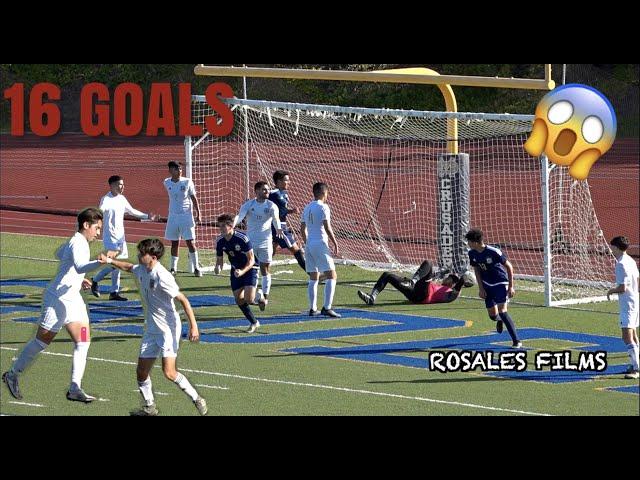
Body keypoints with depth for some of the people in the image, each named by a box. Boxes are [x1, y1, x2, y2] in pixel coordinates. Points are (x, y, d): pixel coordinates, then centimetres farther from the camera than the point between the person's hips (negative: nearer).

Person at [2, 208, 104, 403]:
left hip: (73, 299, 9)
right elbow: (79, 266, -40)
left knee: (83, 342, -3)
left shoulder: (75, 242, 11)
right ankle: (12, 375, 21)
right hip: (58, 299, -9)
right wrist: (100, 262, -57)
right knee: (41, 342, 4)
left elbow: (59, 253, 32)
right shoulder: (78, 243, -19)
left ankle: (75, 388, -5)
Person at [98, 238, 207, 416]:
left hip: (168, 328, -9)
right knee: (141, 371, 8)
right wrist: (110, 261, 15)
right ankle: (149, 407, 23)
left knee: (169, 372, -18)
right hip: (151, 329, 9)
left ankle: (197, 400, -3)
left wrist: (193, 326, -25)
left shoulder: (162, 277, -22)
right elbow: (128, 267, 29)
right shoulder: (141, 270, 4)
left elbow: (183, 300, -21)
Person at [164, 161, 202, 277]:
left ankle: (196, 268, 2)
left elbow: (194, 198, -2)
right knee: (174, 243, 7)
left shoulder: (187, 182, -6)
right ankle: (173, 268, 15)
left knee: (190, 242, -5)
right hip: (173, 217, 3)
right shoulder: (167, 183, 2)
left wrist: (198, 214, -5)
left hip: (186, 216, -3)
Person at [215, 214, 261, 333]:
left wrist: (242, 271, -37)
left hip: (249, 269, -6)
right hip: (235, 270, 6)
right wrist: (218, 268, -22)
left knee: (248, 299, -21)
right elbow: (220, 259, 2)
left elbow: (251, 260, -22)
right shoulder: (220, 242, -9)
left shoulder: (242, 239, -26)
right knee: (239, 300, 1)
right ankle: (254, 323, 19)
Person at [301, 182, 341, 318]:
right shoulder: (323, 207, -8)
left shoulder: (307, 208, 14)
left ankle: (312, 309, 13)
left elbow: (303, 229, 18)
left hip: (309, 245, 8)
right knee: (332, 276, -7)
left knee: (313, 278, 14)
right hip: (321, 244, -8)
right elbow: (327, 228, -15)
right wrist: (336, 245, -11)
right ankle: (327, 308, -17)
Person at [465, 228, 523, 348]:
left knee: (502, 311, -20)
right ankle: (499, 320, 49)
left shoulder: (493, 252, -24)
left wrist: (511, 287, -14)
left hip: (501, 284, -6)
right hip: (487, 285, 6)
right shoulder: (472, 254, -6)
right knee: (493, 315, 9)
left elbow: (509, 267, -15)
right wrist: (481, 288, 2)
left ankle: (516, 341, -16)